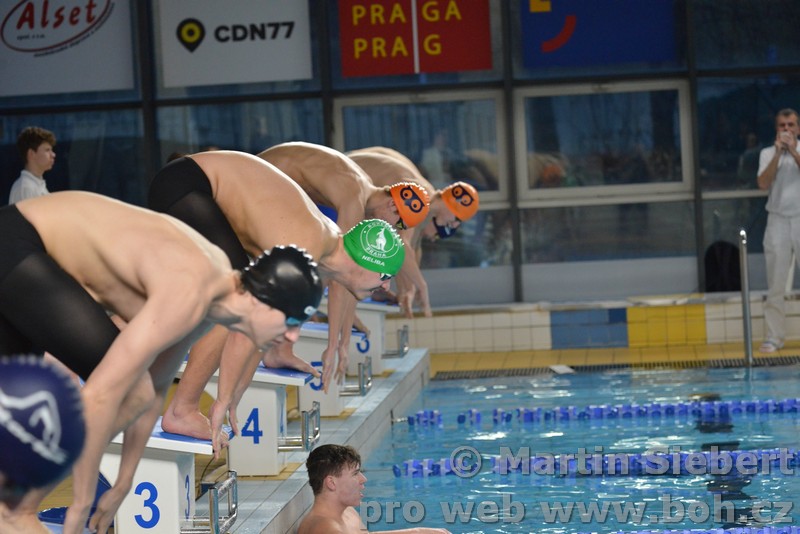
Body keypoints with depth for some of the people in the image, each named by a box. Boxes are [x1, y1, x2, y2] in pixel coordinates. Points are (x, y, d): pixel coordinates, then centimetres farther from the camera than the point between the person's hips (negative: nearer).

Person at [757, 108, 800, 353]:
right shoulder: (768, 153, 7)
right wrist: (778, 153, -13)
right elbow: (763, 183, -8)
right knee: (775, 284, 0)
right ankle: (774, 337, 3)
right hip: (778, 220, 1)